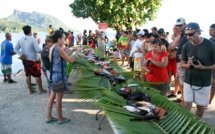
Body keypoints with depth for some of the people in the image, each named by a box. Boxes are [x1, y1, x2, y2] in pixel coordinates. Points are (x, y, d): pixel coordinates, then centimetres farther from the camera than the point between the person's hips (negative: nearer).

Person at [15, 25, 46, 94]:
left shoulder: (21, 40, 3)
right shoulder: (33, 39, -16)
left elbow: (16, 49, 4)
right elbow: (38, 50, -20)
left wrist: (21, 54, -1)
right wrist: (42, 50, -1)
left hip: (24, 60, 6)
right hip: (32, 60, -6)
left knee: (28, 75, 12)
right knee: (37, 75, 5)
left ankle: (30, 90, 19)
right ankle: (40, 89, 13)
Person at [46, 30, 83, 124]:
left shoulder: (52, 48, 7)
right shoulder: (59, 49, -20)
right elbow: (71, 60, -16)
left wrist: (66, 52, 13)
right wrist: (77, 51, -5)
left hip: (54, 75, 9)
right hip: (59, 75, -9)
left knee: (52, 96, 16)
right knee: (59, 99, 4)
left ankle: (49, 117, 26)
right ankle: (60, 119, 19)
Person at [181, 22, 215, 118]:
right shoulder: (187, 46, -4)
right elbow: (182, 64, 5)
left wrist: (203, 67, -26)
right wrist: (188, 65, -18)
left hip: (204, 83, -2)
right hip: (188, 81, 2)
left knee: (200, 106, 12)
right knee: (187, 105, 4)